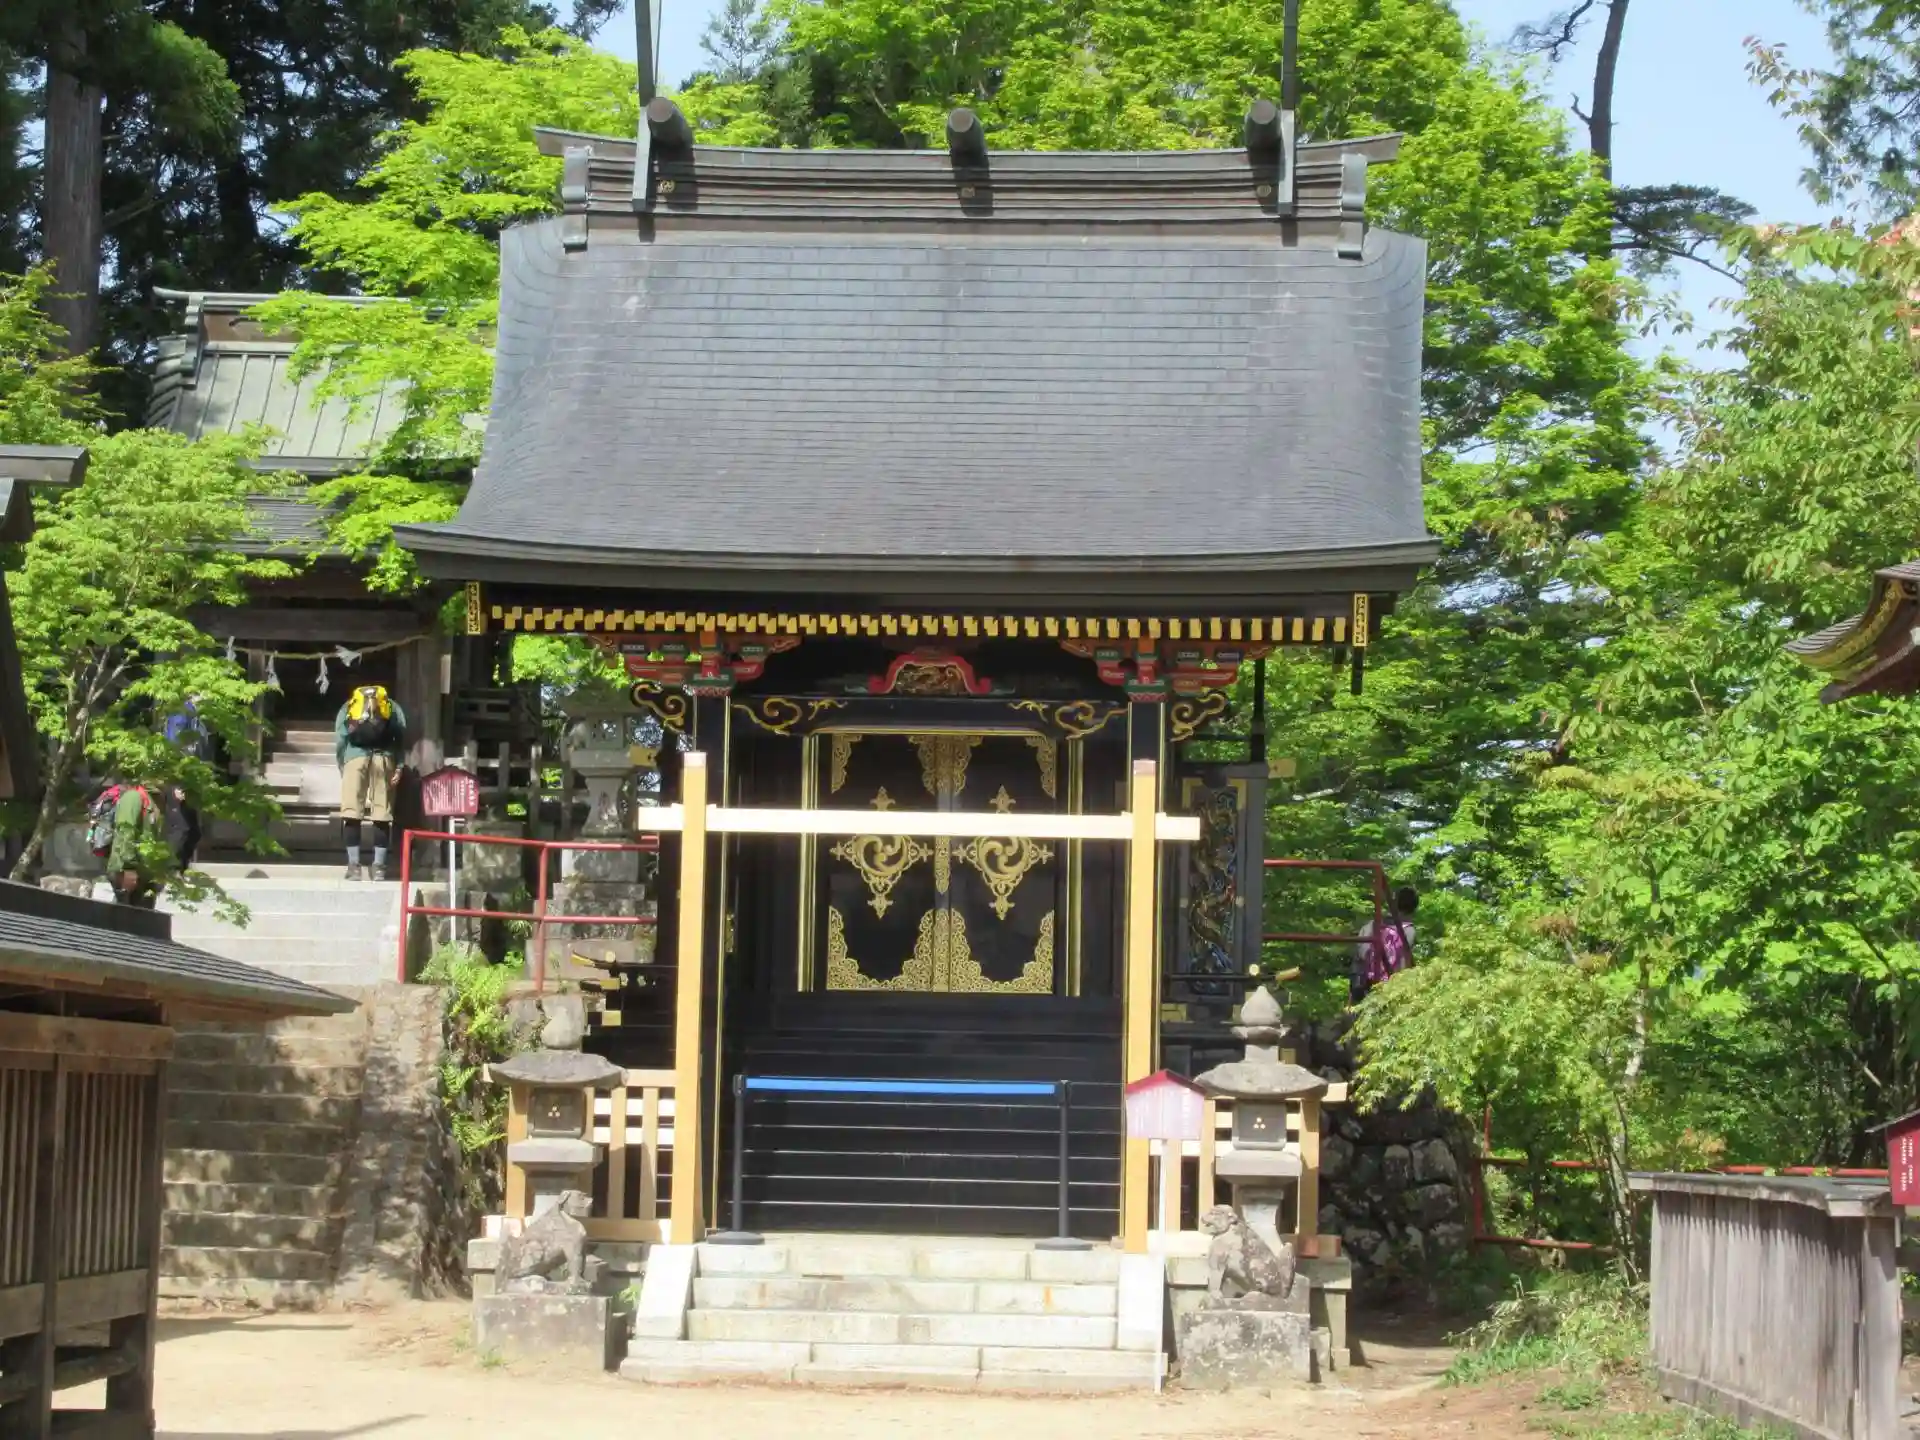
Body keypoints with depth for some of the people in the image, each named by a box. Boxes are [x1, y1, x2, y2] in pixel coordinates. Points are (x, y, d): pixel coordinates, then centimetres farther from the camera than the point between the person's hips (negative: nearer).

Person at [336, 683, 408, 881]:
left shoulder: (348, 707, 28)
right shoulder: (393, 707, 28)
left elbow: (339, 741, 14)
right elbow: (402, 737, 11)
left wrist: (342, 768, 19)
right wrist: (399, 766, 6)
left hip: (355, 755, 0)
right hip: (384, 756, 1)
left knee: (351, 813, 4)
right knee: (382, 814, 5)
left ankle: (354, 865, 1)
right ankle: (379, 866, 4)